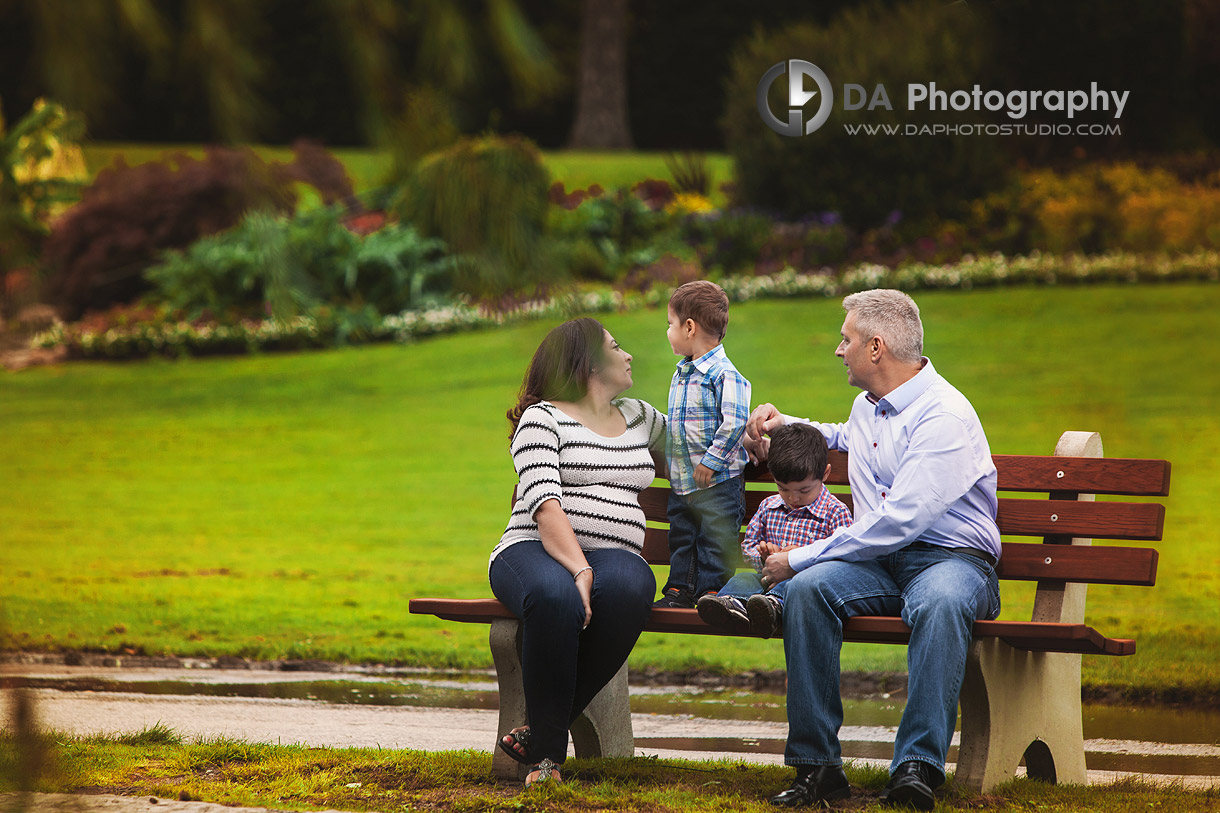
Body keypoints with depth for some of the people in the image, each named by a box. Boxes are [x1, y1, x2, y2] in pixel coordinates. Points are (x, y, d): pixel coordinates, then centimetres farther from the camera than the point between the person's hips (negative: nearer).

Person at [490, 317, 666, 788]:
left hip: (614, 554, 4)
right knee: (556, 597, -42)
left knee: (626, 590, -36)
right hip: (535, 550, -4)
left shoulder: (639, 417, 25)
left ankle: (541, 736, -28)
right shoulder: (542, 418, 4)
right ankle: (549, 754, -29)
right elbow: (544, 502, -11)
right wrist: (578, 569, -26)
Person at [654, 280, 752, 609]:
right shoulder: (680, 374, 13)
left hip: (717, 482, -9)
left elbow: (734, 422, -23)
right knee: (681, 536, 12)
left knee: (714, 539, -5)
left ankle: (713, 591, 1)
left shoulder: (723, 374, -16)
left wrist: (711, 461, -21)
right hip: (681, 480, 9)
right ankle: (679, 590, 19)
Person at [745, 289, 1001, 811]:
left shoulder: (945, 416, -13)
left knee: (939, 603, -42)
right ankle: (817, 763, -27)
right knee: (808, 590, -26)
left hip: (950, 558, -6)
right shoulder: (867, 407, 16)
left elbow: (896, 523, -21)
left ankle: (917, 767, -45)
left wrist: (799, 559, -17)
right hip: (877, 562, 7)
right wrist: (784, 425, 28)